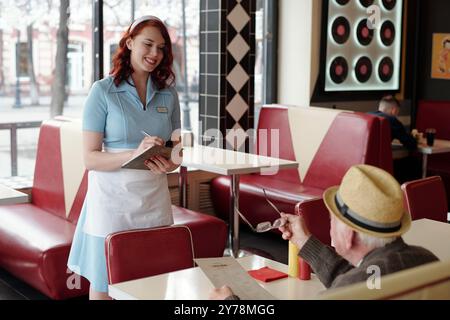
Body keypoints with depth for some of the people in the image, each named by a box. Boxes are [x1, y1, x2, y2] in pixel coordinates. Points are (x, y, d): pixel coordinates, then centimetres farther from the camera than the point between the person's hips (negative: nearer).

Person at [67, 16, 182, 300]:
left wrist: (168, 164, -12)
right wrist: (134, 154, -25)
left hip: (155, 201, 4)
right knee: (104, 287, 7)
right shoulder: (103, 91, -6)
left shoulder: (168, 93, 6)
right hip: (113, 201, -3)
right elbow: (90, 158, -10)